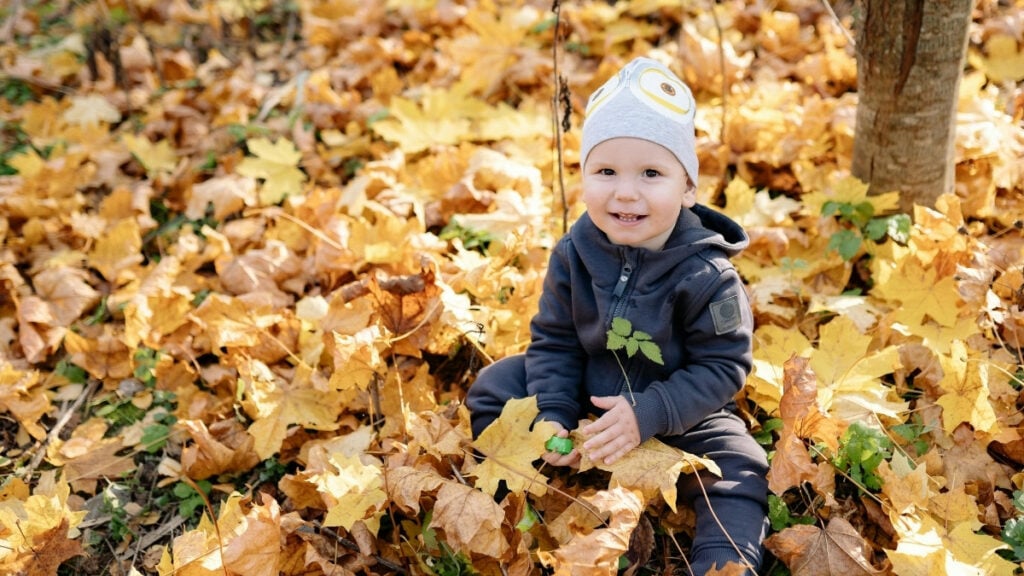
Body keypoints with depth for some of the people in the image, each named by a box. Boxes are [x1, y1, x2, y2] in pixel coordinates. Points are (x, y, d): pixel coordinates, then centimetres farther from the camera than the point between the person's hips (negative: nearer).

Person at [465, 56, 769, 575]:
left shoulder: (707, 275, -25)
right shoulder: (574, 254, -15)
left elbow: (722, 366, -21)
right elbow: (553, 341, -6)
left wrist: (648, 414, -31)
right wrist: (552, 415, -20)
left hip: (681, 414, -3)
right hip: (583, 399, 4)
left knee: (738, 471, -22)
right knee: (494, 387, -2)